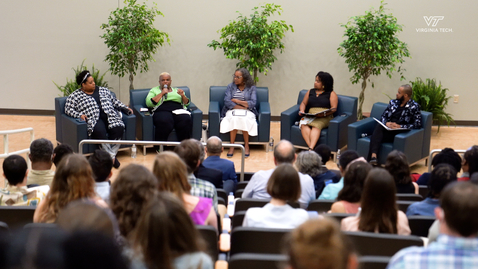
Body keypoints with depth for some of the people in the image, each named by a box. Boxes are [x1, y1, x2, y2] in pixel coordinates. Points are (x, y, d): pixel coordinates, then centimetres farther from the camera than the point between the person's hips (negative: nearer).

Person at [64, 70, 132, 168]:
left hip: (110, 116, 4)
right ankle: (111, 156, -33)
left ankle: (113, 153, -26)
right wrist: (79, 115, -12)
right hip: (94, 119, -4)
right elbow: (68, 109, 5)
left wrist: (126, 108, 13)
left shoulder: (103, 90, 25)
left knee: (118, 129, -30)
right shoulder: (75, 95, 13)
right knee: (100, 131, -37)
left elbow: (115, 101, 27)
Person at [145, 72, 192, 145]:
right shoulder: (154, 90, 21)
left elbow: (186, 103, 20)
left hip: (178, 111, 3)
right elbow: (149, 103, 2)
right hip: (162, 111, -2)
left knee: (186, 121, -33)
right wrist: (162, 93, 1)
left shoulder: (176, 90, 28)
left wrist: (183, 95, 1)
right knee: (164, 123, -39)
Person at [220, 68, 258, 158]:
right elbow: (227, 101, -1)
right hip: (232, 110, 1)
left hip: (247, 112, -1)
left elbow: (252, 103, -5)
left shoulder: (252, 88, 8)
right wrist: (242, 107, -11)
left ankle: (246, 146, -25)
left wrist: (236, 101, -5)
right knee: (234, 119, -35)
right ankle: (232, 146, -30)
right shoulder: (230, 87, 13)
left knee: (244, 119, -36)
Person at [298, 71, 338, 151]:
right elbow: (303, 103, 24)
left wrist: (324, 113, -19)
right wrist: (302, 110, 1)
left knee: (316, 125, -38)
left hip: (325, 117, -4)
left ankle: (311, 149, -54)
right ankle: (311, 147, -47)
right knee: (303, 124, -32)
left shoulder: (331, 94, 10)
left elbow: (334, 108, 0)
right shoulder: (310, 91, 25)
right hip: (310, 116, 4)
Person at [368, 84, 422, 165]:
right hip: (387, 128, 5)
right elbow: (383, 116, 17)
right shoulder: (393, 102, 18)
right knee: (378, 127, -33)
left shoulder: (414, 106, 1)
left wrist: (399, 126, -15)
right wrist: (386, 123, -8)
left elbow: (418, 124, -7)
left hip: (399, 133, -5)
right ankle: (373, 157, -49)